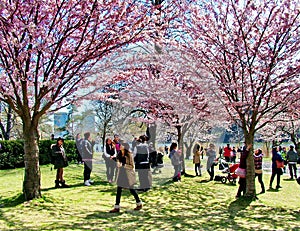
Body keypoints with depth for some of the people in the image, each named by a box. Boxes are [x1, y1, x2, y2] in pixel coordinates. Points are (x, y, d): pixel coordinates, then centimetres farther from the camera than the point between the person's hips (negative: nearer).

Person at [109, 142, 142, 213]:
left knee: (131, 189, 7)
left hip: (128, 174, -6)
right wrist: (118, 164, 0)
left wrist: (123, 165, -23)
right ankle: (117, 207, 5)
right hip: (121, 173, 6)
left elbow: (132, 166, -14)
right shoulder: (119, 154, 5)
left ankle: (139, 204, 27)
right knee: (119, 190, 1)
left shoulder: (129, 155, -14)